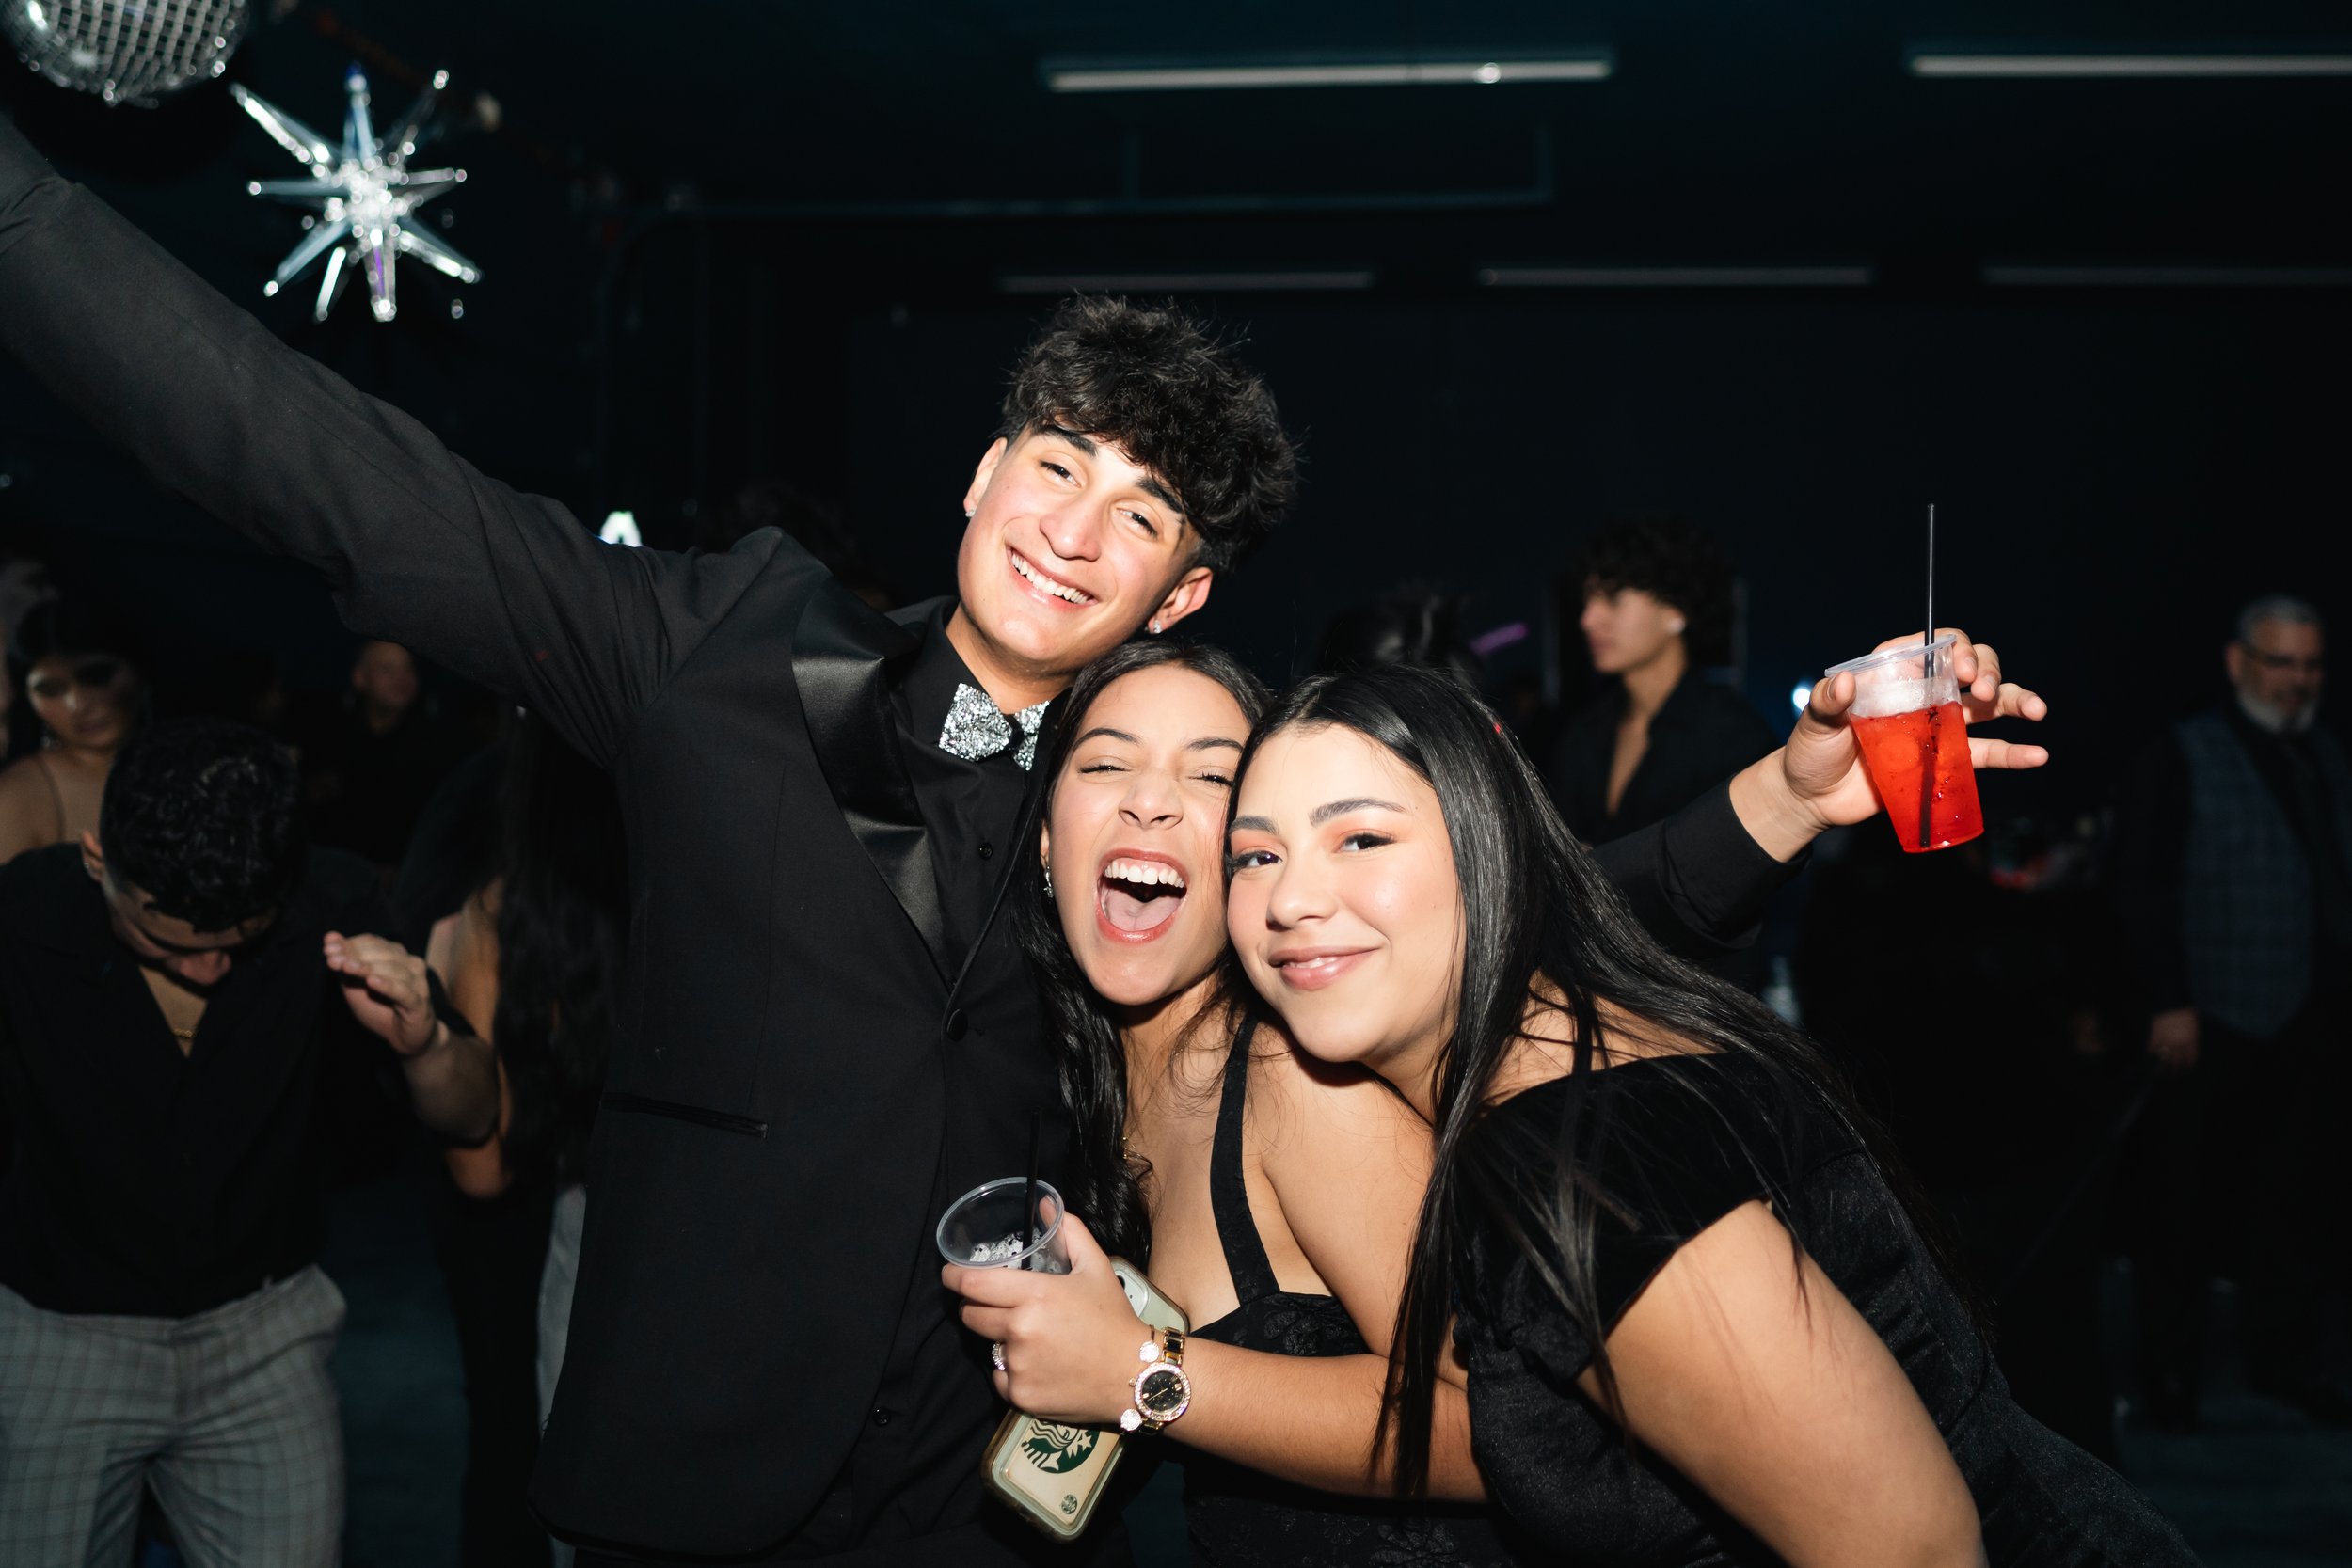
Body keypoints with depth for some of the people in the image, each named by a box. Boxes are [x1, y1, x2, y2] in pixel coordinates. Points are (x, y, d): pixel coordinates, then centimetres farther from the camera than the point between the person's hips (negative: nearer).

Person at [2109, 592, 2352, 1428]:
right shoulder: (2181, 761, -3)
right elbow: (2142, 885, -8)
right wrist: (2169, 1003, -14)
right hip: (2215, 1026, -5)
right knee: (2186, 1204, 1)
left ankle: (2285, 1357, 22)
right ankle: (2170, 1368, 11)